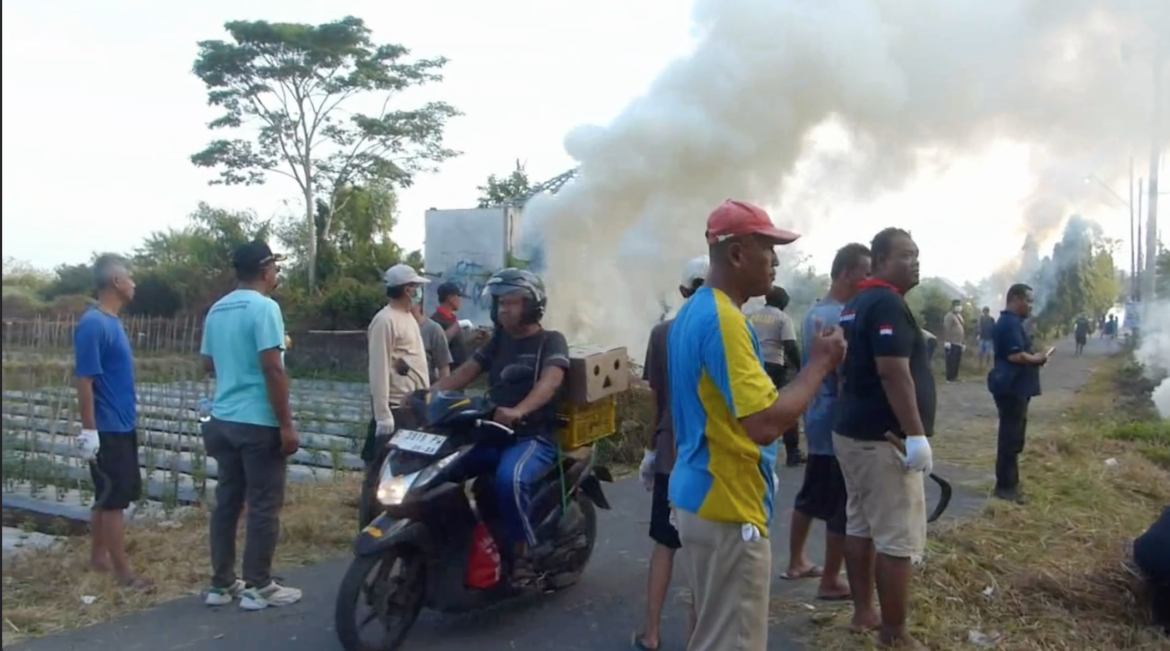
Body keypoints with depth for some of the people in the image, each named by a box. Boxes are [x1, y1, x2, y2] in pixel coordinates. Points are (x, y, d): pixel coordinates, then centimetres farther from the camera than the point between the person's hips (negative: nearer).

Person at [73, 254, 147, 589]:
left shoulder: (112, 322, 10)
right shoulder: (93, 324, -18)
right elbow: (84, 381, -20)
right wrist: (89, 431, -20)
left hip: (122, 426, 9)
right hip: (107, 429, -9)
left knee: (109, 497, 17)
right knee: (114, 500, -2)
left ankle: (99, 557, 29)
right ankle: (123, 571, 6)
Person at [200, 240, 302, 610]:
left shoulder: (217, 310, 11)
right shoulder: (264, 307, -13)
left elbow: (208, 364, 20)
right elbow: (273, 369, -19)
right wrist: (287, 424, -16)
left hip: (223, 420, 8)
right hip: (258, 422, -8)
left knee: (227, 501, 13)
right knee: (264, 506, 1)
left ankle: (221, 584, 21)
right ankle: (258, 587, 8)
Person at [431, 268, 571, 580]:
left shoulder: (551, 340, -3)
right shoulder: (499, 340, 17)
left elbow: (550, 381, -22)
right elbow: (465, 372, 7)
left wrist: (518, 411, -41)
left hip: (534, 436, -6)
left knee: (510, 479, -35)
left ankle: (524, 550, -14)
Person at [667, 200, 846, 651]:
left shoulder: (694, 311, 11)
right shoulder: (723, 319, -22)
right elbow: (765, 423, -28)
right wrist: (819, 364, -15)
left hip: (699, 497, 10)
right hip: (727, 509, -10)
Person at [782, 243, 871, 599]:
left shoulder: (814, 313, 11)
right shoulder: (843, 317, -20)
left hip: (818, 418, 10)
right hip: (841, 422, -10)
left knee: (811, 496, 19)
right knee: (843, 509, 2)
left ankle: (796, 562, 31)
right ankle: (831, 582, 12)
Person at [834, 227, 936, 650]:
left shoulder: (855, 305, 15)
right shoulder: (888, 304, -16)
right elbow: (893, 373, -25)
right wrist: (916, 435, -24)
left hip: (850, 430, 10)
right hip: (884, 438, -10)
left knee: (860, 525, 16)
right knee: (898, 539, -2)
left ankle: (863, 612, 27)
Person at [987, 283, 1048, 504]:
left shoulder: (1012, 321, 18)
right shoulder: (1010, 323, -17)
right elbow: (1016, 355, -26)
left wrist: (1034, 357, 7)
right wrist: (1037, 359, -9)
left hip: (1014, 387, 11)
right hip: (1012, 387, -11)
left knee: (1012, 437, 16)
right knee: (1010, 438, -6)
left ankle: (1009, 483, 24)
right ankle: (1005, 486, 0)